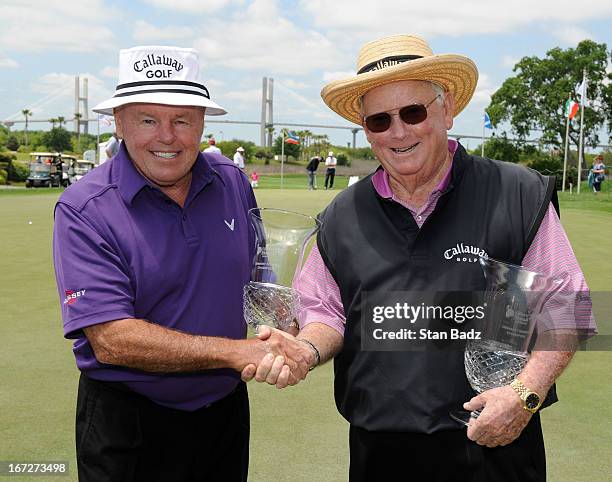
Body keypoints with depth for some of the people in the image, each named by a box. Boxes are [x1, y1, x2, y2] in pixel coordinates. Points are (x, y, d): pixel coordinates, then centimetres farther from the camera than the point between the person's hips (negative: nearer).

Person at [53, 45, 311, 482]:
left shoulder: (234, 184, -3)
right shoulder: (83, 209, -16)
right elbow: (112, 341, -23)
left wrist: (281, 345, -10)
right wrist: (235, 352, -24)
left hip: (227, 411, 4)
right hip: (127, 424, -4)